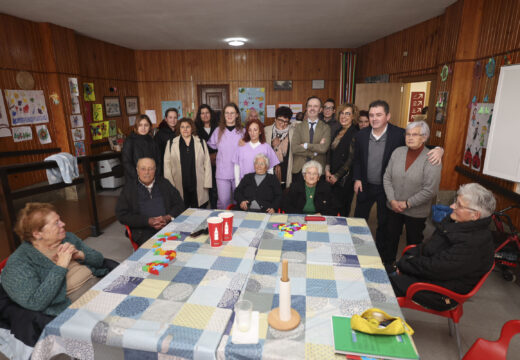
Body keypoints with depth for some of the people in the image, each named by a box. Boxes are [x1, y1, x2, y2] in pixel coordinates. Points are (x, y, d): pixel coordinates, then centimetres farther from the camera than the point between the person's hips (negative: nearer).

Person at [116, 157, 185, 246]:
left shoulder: (164, 183, 16)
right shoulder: (129, 188, 11)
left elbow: (180, 204, 14)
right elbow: (121, 215, 3)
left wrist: (168, 217, -7)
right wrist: (148, 221, -10)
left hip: (168, 225, 2)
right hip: (143, 231, -2)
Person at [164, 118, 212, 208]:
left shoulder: (201, 142, 7)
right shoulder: (171, 143, 7)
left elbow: (207, 163, 4)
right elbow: (167, 164, 5)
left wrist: (207, 184, -2)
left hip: (198, 188, 0)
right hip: (179, 188, 0)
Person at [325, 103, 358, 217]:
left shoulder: (355, 134, -10)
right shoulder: (338, 132, 13)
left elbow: (351, 159, -14)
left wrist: (337, 176, -12)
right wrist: (327, 170, -1)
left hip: (344, 179, -6)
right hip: (332, 177, 6)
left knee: (341, 210, 2)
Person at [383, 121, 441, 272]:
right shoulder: (398, 152, -3)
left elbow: (430, 190, -18)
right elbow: (387, 178, 0)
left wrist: (407, 203, -17)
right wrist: (392, 200, -10)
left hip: (416, 212, -3)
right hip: (393, 207, 4)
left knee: (413, 242, 14)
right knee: (391, 236, 19)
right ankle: (388, 262, 41)